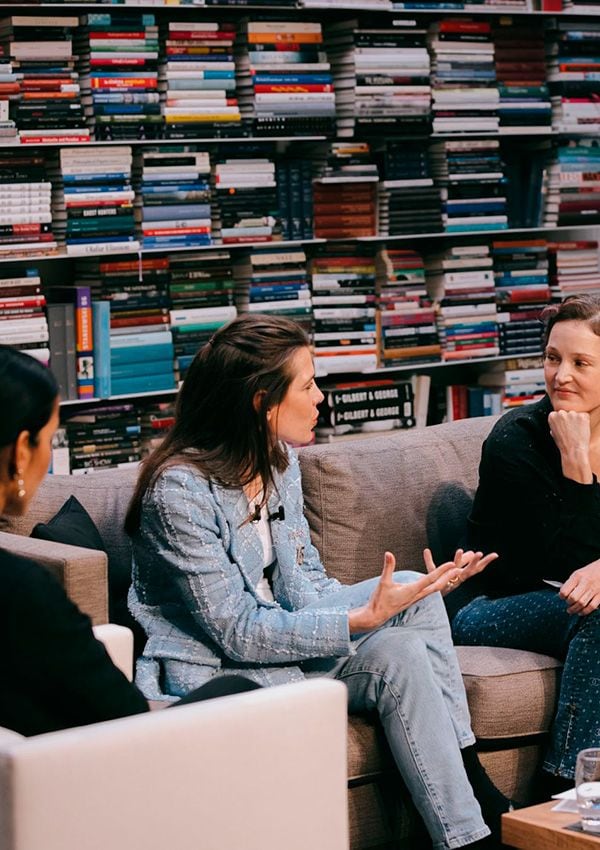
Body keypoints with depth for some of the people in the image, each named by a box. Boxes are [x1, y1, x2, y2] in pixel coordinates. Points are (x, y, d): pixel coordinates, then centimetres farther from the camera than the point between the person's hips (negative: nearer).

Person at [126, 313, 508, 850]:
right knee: (398, 654, -23)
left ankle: (471, 781, -8)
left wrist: (415, 593, -11)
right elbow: (238, 632, -22)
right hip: (214, 672, -8)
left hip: (278, 636, 8)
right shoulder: (180, 488, -22)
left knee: (410, 588, -12)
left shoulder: (280, 461, 4)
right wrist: (362, 619, -27)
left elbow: (307, 588, 6)